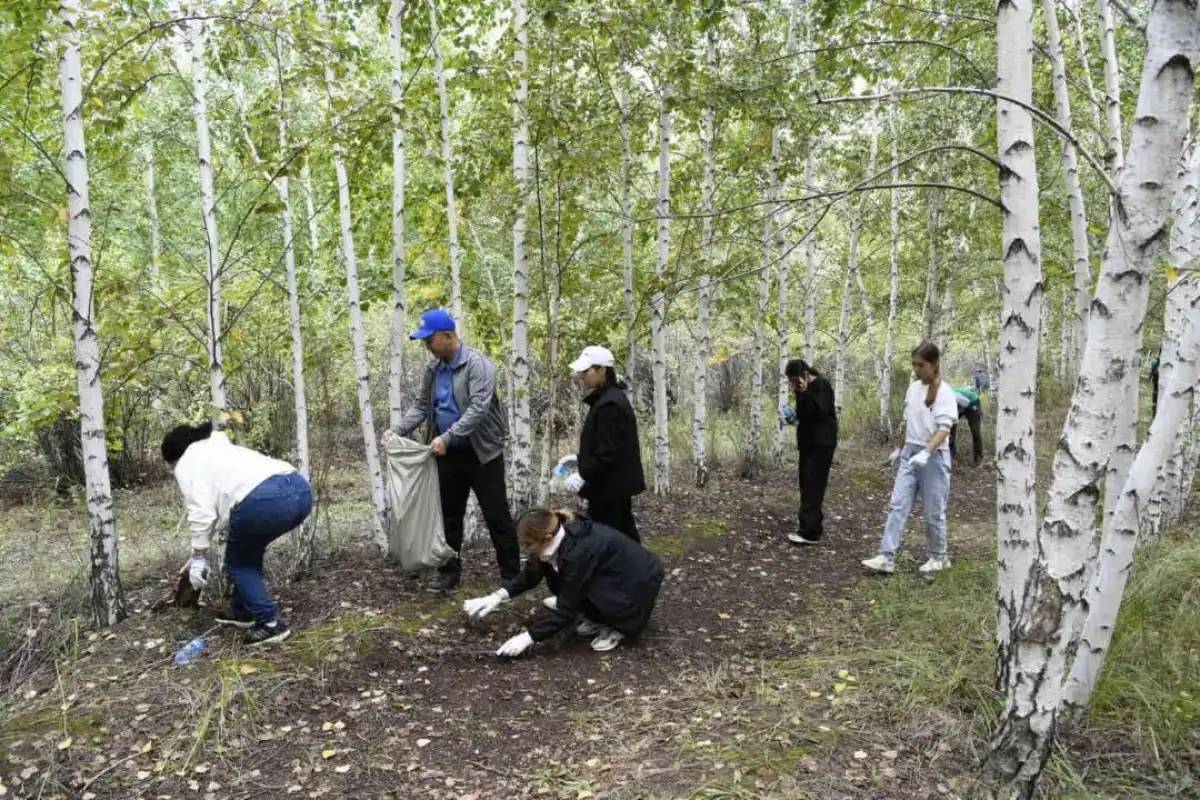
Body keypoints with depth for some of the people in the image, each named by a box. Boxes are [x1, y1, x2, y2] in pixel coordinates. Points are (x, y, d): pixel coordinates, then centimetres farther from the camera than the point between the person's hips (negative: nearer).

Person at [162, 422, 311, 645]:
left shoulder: (187, 463, 13)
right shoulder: (221, 449, 37)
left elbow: (201, 514, 1)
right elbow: (219, 506, 39)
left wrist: (199, 557, 9)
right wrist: (200, 554, 43)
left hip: (265, 500, -8)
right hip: (300, 489, 8)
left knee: (237, 561, 16)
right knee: (248, 551, 29)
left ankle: (270, 623, 11)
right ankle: (242, 611, 37)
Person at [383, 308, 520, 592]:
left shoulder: (477, 363, -16)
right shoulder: (432, 368, 6)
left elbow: (478, 408, -25)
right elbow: (420, 405, 12)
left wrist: (446, 437, -30)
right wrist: (398, 429, -4)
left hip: (481, 452, -6)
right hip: (447, 453, 6)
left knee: (497, 516, 1)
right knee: (449, 515, 13)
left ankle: (511, 576, 11)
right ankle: (449, 570, 25)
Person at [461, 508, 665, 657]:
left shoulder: (579, 551, -32)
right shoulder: (562, 537, -8)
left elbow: (566, 608, -25)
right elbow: (531, 574, 6)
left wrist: (528, 637, -22)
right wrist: (498, 596, -4)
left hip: (640, 585, -8)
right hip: (613, 576, 8)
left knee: (571, 593, -28)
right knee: (557, 578, -8)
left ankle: (619, 627, -5)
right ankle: (599, 620, 7)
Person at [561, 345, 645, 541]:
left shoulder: (609, 404, -21)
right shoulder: (609, 398, 12)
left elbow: (610, 452, -25)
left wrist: (583, 475, -23)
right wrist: (580, 459, 15)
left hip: (609, 488, -11)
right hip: (618, 485, 11)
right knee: (624, 537, 18)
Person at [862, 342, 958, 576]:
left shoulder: (944, 393, -13)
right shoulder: (913, 389, 7)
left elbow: (944, 428, -22)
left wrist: (926, 453, -35)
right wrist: (899, 449, 22)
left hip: (934, 457, -6)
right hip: (910, 453, 6)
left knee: (933, 511, 6)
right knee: (897, 506, -1)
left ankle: (939, 557, 25)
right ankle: (886, 557, -3)